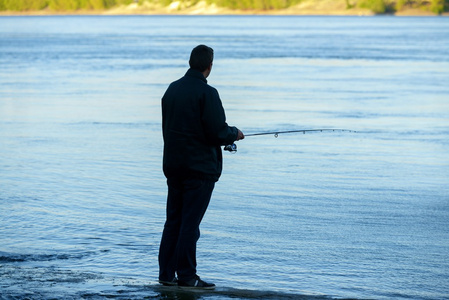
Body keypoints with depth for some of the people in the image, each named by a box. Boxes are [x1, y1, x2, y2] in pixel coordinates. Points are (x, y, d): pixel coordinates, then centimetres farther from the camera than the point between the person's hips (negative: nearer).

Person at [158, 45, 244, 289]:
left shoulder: (172, 89, 9)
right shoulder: (206, 93, -16)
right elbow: (218, 132, -19)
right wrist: (234, 134, 3)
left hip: (173, 165, 7)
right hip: (200, 166, -7)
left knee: (173, 221, 12)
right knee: (190, 223, -4)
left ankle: (166, 274, 13)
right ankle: (186, 276, -1)